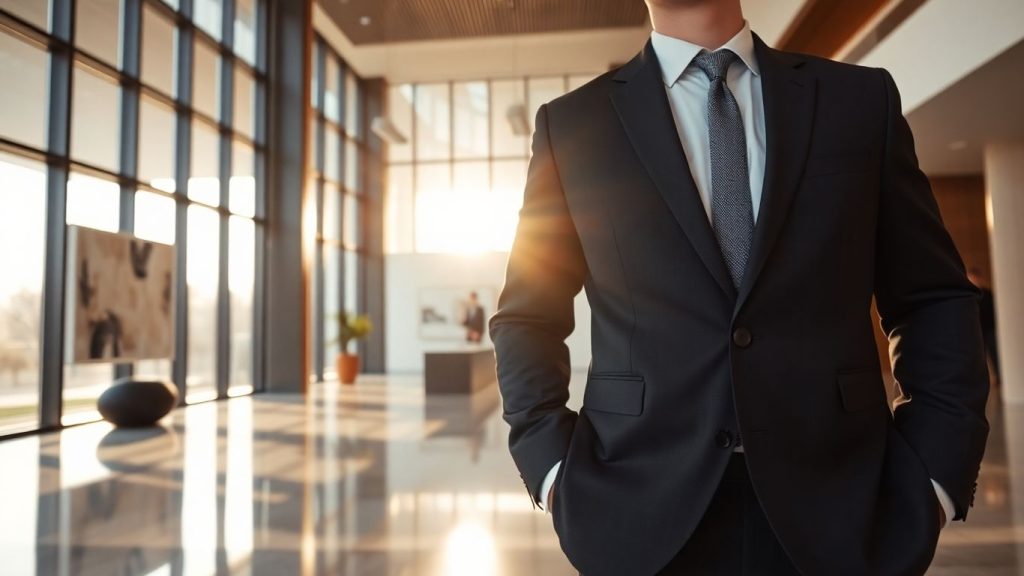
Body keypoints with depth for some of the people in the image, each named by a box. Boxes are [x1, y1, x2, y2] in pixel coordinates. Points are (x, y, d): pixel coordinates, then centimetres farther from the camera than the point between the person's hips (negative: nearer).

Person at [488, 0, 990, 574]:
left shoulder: (862, 98, 6)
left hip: (837, 507, 2)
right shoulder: (572, 124, 2)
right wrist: (552, 466, -7)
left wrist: (933, 471, -4)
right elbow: (527, 318, 4)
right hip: (643, 511, -1)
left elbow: (935, 300, 7)